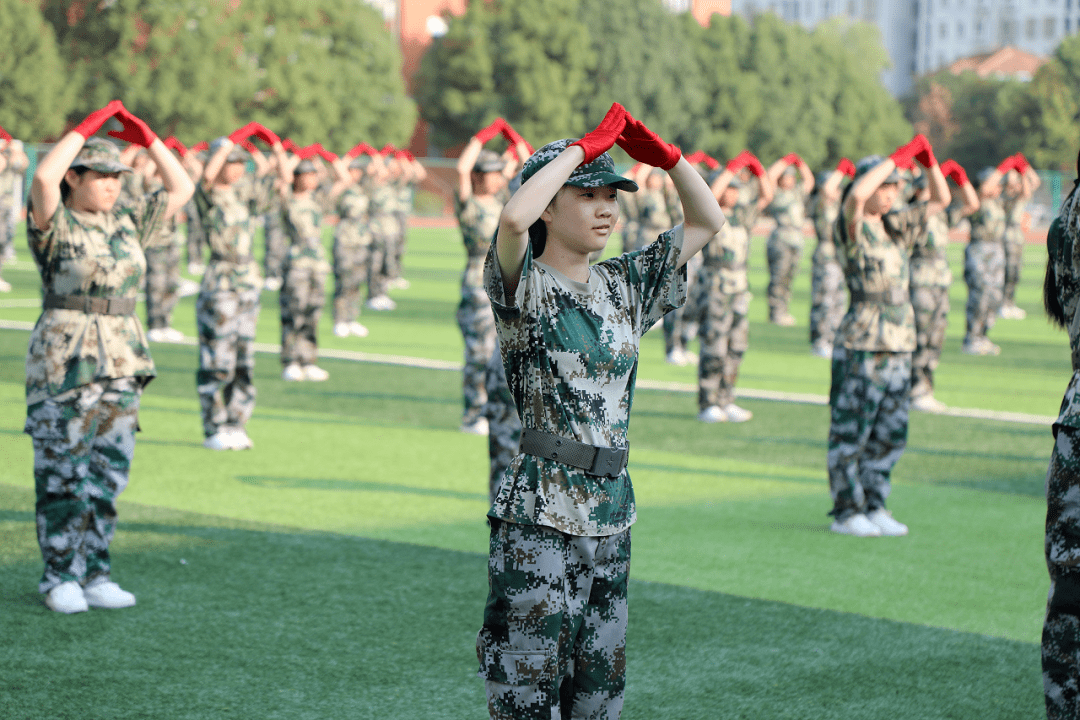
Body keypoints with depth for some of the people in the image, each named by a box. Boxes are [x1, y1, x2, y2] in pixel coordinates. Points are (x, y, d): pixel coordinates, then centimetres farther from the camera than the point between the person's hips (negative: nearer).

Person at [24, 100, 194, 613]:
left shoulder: (128, 221, 12)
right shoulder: (53, 224, -6)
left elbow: (181, 188, 15)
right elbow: (43, 177, -26)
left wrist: (146, 136, 6)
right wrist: (87, 126, -18)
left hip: (121, 363, 6)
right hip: (64, 361, -6)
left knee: (108, 473, 7)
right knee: (62, 473, -2)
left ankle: (93, 575, 15)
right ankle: (60, 578, 5)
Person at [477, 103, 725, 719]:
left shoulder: (622, 287, 13)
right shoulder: (525, 286, -5)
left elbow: (709, 221, 18)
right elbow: (513, 219, -28)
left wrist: (662, 151, 3)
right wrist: (584, 146, -17)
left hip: (612, 515, 6)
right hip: (538, 513, -6)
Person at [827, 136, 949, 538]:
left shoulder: (897, 228, 14)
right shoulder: (852, 228, -8)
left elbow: (941, 200, 20)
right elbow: (856, 195, -30)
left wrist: (929, 161, 2)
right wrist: (900, 156, -22)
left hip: (899, 348, 8)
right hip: (860, 345, -7)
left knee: (890, 436, 10)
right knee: (850, 432, -3)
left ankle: (873, 507, 20)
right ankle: (846, 512, 4)